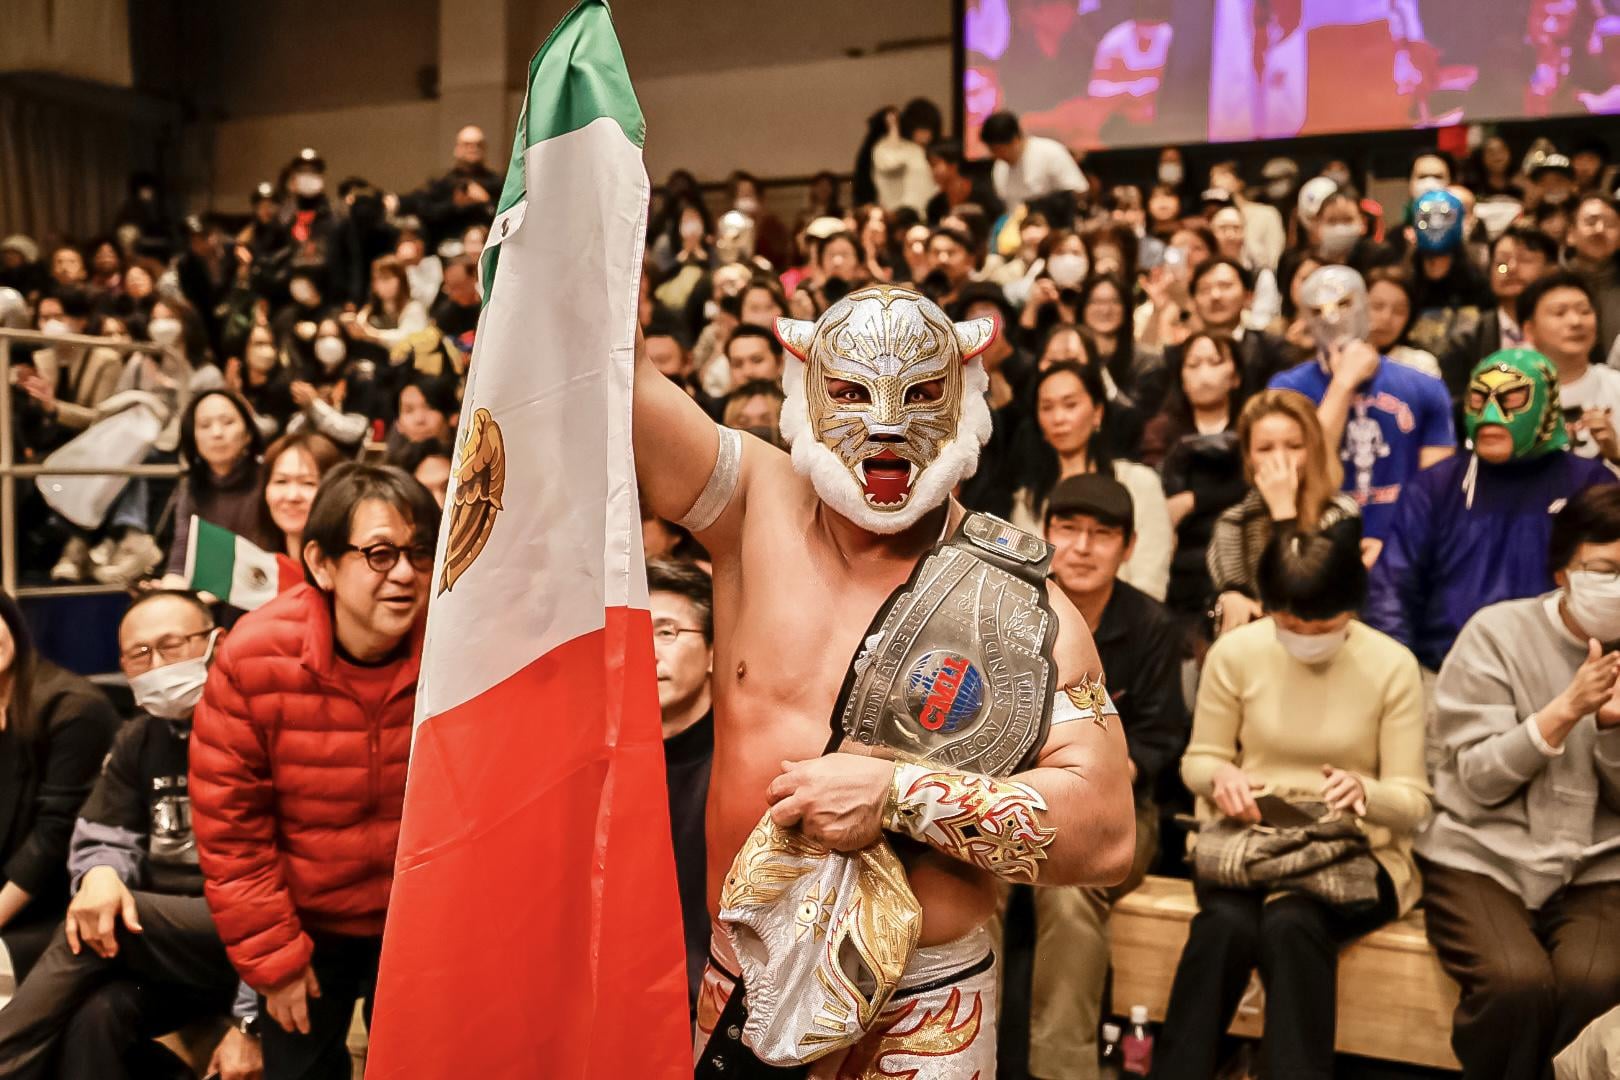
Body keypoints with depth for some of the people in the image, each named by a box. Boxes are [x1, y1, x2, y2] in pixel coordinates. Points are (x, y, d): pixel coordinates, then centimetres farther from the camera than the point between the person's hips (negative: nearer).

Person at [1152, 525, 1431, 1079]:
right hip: (1249, 836, 1)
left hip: (1354, 849, -1)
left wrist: (1365, 792, -27)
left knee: (1292, 922, -33)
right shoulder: (1235, 652, -4)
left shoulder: (1392, 666, -6)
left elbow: (1412, 800, -4)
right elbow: (1198, 761, 6)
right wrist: (1219, 776, -18)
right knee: (1227, 923, -31)